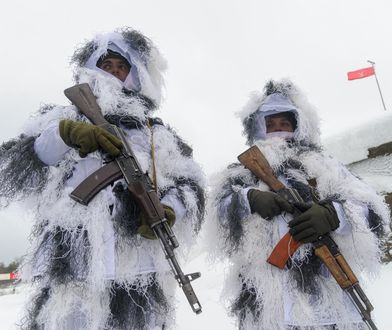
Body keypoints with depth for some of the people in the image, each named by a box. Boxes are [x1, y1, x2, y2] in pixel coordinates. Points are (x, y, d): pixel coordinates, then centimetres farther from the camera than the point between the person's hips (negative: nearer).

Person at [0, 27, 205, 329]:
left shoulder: (158, 132, 18)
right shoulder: (61, 118, 15)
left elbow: (190, 183, 11)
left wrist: (169, 210, -11)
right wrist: (64, 134, -14)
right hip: (68, 271, 0)